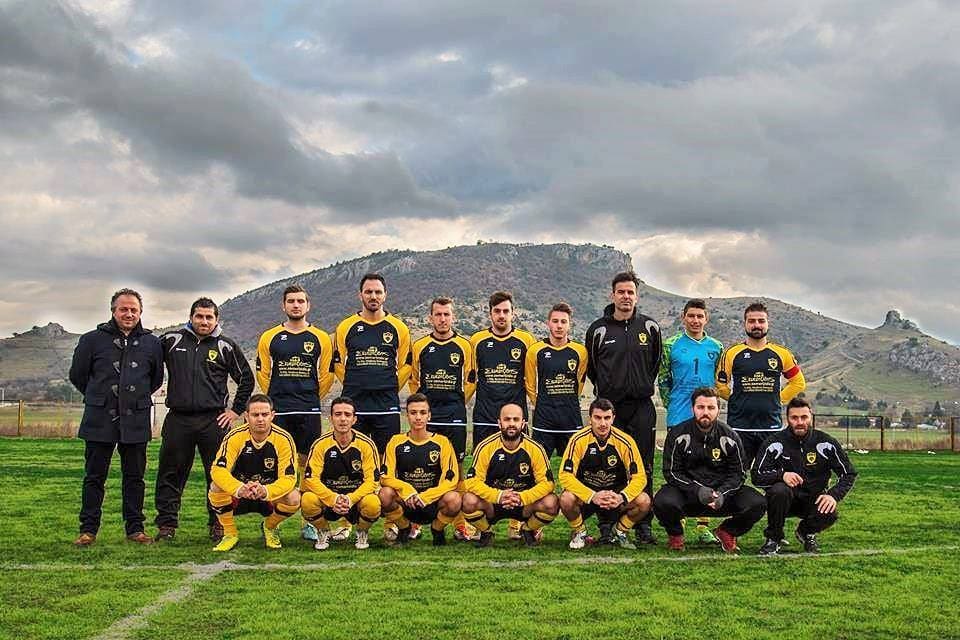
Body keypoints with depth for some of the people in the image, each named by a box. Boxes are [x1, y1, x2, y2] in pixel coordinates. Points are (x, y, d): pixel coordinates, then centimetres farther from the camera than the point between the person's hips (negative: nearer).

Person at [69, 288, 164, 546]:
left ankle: (135, 528, 16)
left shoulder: (151, 343, 6)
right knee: (94, 477, 5)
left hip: (136, 422, 1)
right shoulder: (93, 339, 1)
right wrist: (99, 398, 13)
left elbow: (157, 379, 19)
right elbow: (77, 375, 10)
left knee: (134, 477, 8)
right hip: (99, 420, -1)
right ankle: (88, 529, 13)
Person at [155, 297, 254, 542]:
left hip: (214, 421, -1)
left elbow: (246, 379, 12)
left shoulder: (226, 346, 5)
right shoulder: (171, 340, 7)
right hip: (177, 419, 1)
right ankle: (166, 524, 13)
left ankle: (218, 525, 11)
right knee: (170, 474, 4)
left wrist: (236, 410, 7)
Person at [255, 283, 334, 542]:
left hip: (309, 412, 0)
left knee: (308, 463, 1)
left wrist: (311, 399, 11)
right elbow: (263, 373, 13)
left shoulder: (321, 339, 7)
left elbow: (327, 375, 12)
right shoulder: (269, 338, 8)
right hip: (277, 412, 0)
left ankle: (310, 523, 7)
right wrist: (277, 398, 11)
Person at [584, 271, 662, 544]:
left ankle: (644, 525, 7)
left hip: (642, 406, 1)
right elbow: (591, 366, 13)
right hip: (609, 406, 0)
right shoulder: (598, 329, 3)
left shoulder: (649, 327, 6)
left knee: (643, 468, 1)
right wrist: (604, 389, 10)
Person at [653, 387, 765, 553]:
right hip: (686, 492, -2)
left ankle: (726, 532, 11)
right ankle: (675, 534, 4)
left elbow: (738, 473, 1)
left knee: (756, 503, -21)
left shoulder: (729, 437, -1)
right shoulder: (678, 435, -6)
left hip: (722, 492, 2)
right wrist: (697, 490, -23)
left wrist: (722, 493, -19)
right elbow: (671, 472, -8)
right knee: (662, 502, -34)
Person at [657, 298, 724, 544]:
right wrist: (671, 404, 3)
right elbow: (663, 379, 7)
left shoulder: (715, 347, 9)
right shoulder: (671, 345, 2)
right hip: (678, 418, -2)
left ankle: (703, 526, 9)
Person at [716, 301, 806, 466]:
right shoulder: (732, 353, 2)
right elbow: (720, 384, 9)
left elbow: (798, 382, 18)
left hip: (772, 427, 2)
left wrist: (778, 400, 11)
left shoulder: (782, 354, 7)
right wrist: (738, 402, 4)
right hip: (739, 427, -2)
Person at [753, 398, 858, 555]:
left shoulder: (826, 443, -4)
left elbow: (849, 474, 0)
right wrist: (781, 475, -32)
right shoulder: (775, 442, -9)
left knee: (829, 514, -29)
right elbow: (757, 477, -13)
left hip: (813, 500, 2)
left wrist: (834, 495, -18)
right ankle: (773, 539, -10)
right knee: (779, 491, -35)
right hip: (784, 500, -1)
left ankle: (807, 532, 9)